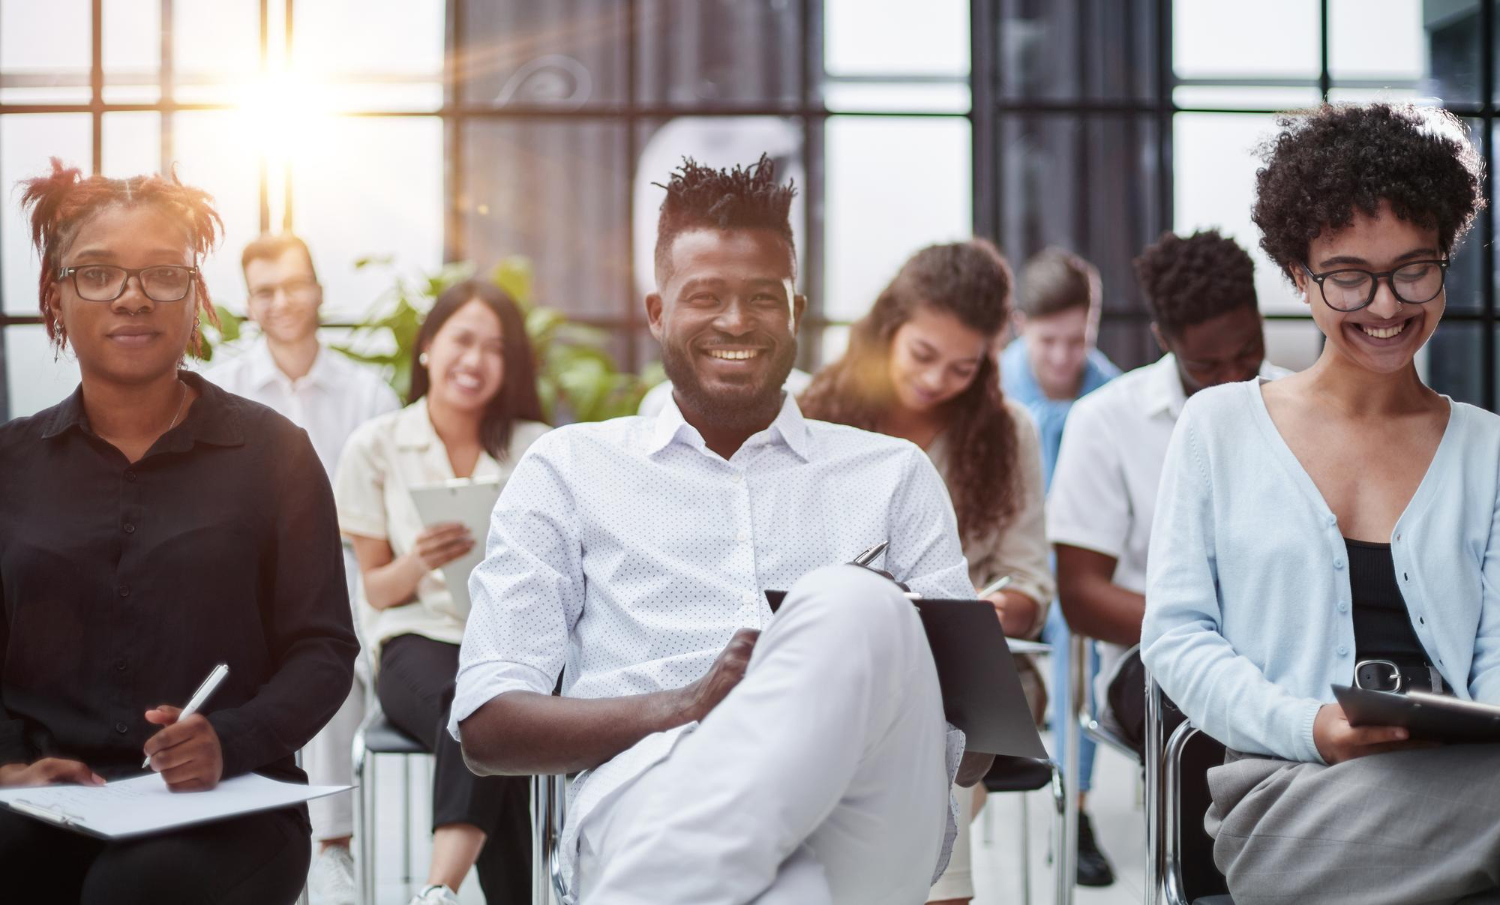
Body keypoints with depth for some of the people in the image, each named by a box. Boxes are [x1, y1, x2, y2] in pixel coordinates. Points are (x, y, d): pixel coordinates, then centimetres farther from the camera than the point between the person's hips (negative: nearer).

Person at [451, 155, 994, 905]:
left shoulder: (893, 476, 24)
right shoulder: (569, 470, 21)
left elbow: (974, 748, 18)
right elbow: (486, 727, 10)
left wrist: (862, 687, -6)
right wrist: (684, 707, -8)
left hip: (867, 811, 4)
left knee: (855, 607, -33)